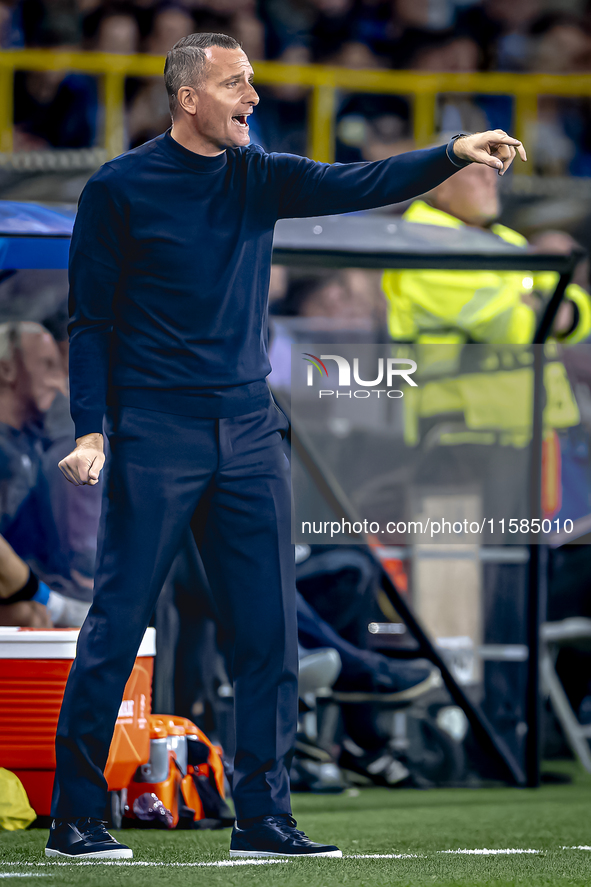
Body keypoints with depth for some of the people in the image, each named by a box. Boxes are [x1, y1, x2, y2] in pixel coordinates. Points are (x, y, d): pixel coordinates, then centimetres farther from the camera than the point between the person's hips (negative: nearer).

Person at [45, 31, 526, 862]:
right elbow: (91, 318, -1)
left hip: (249, 431, 5)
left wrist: (454, 152, -20)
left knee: (270, 630, 3)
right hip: (153, 434, -5)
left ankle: (262, 816, 9)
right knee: (117, 626, -4)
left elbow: (360, 184, -5)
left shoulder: (261, 178, 10)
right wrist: (90, 430, -10)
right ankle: (74, 816, 2)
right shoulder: (119, 189, -2)